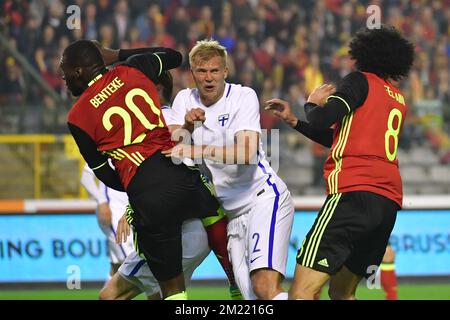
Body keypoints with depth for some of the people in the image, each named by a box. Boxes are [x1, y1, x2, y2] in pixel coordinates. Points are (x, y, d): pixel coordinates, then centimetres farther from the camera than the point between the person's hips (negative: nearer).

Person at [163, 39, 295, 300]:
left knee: (266, 286, -26)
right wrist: (187, 126, -21)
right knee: (251, 294, -5)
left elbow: (247, 152, -22)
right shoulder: (185, 100, 8)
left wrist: (199, 151, -31)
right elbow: (170, 149, -3)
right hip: (233, 211, 5)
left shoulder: (244, 96, -7)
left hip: (264, 197, -5)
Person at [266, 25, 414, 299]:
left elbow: (321, 121, -11)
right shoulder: (399, 99, 25)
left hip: (354, 193, -8)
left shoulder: (361, 81, 3)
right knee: (342, 293, 19)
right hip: (389, 202, 8)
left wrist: (312, 104, 11)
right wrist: (293, 120, 30)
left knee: (302, 292, -17)